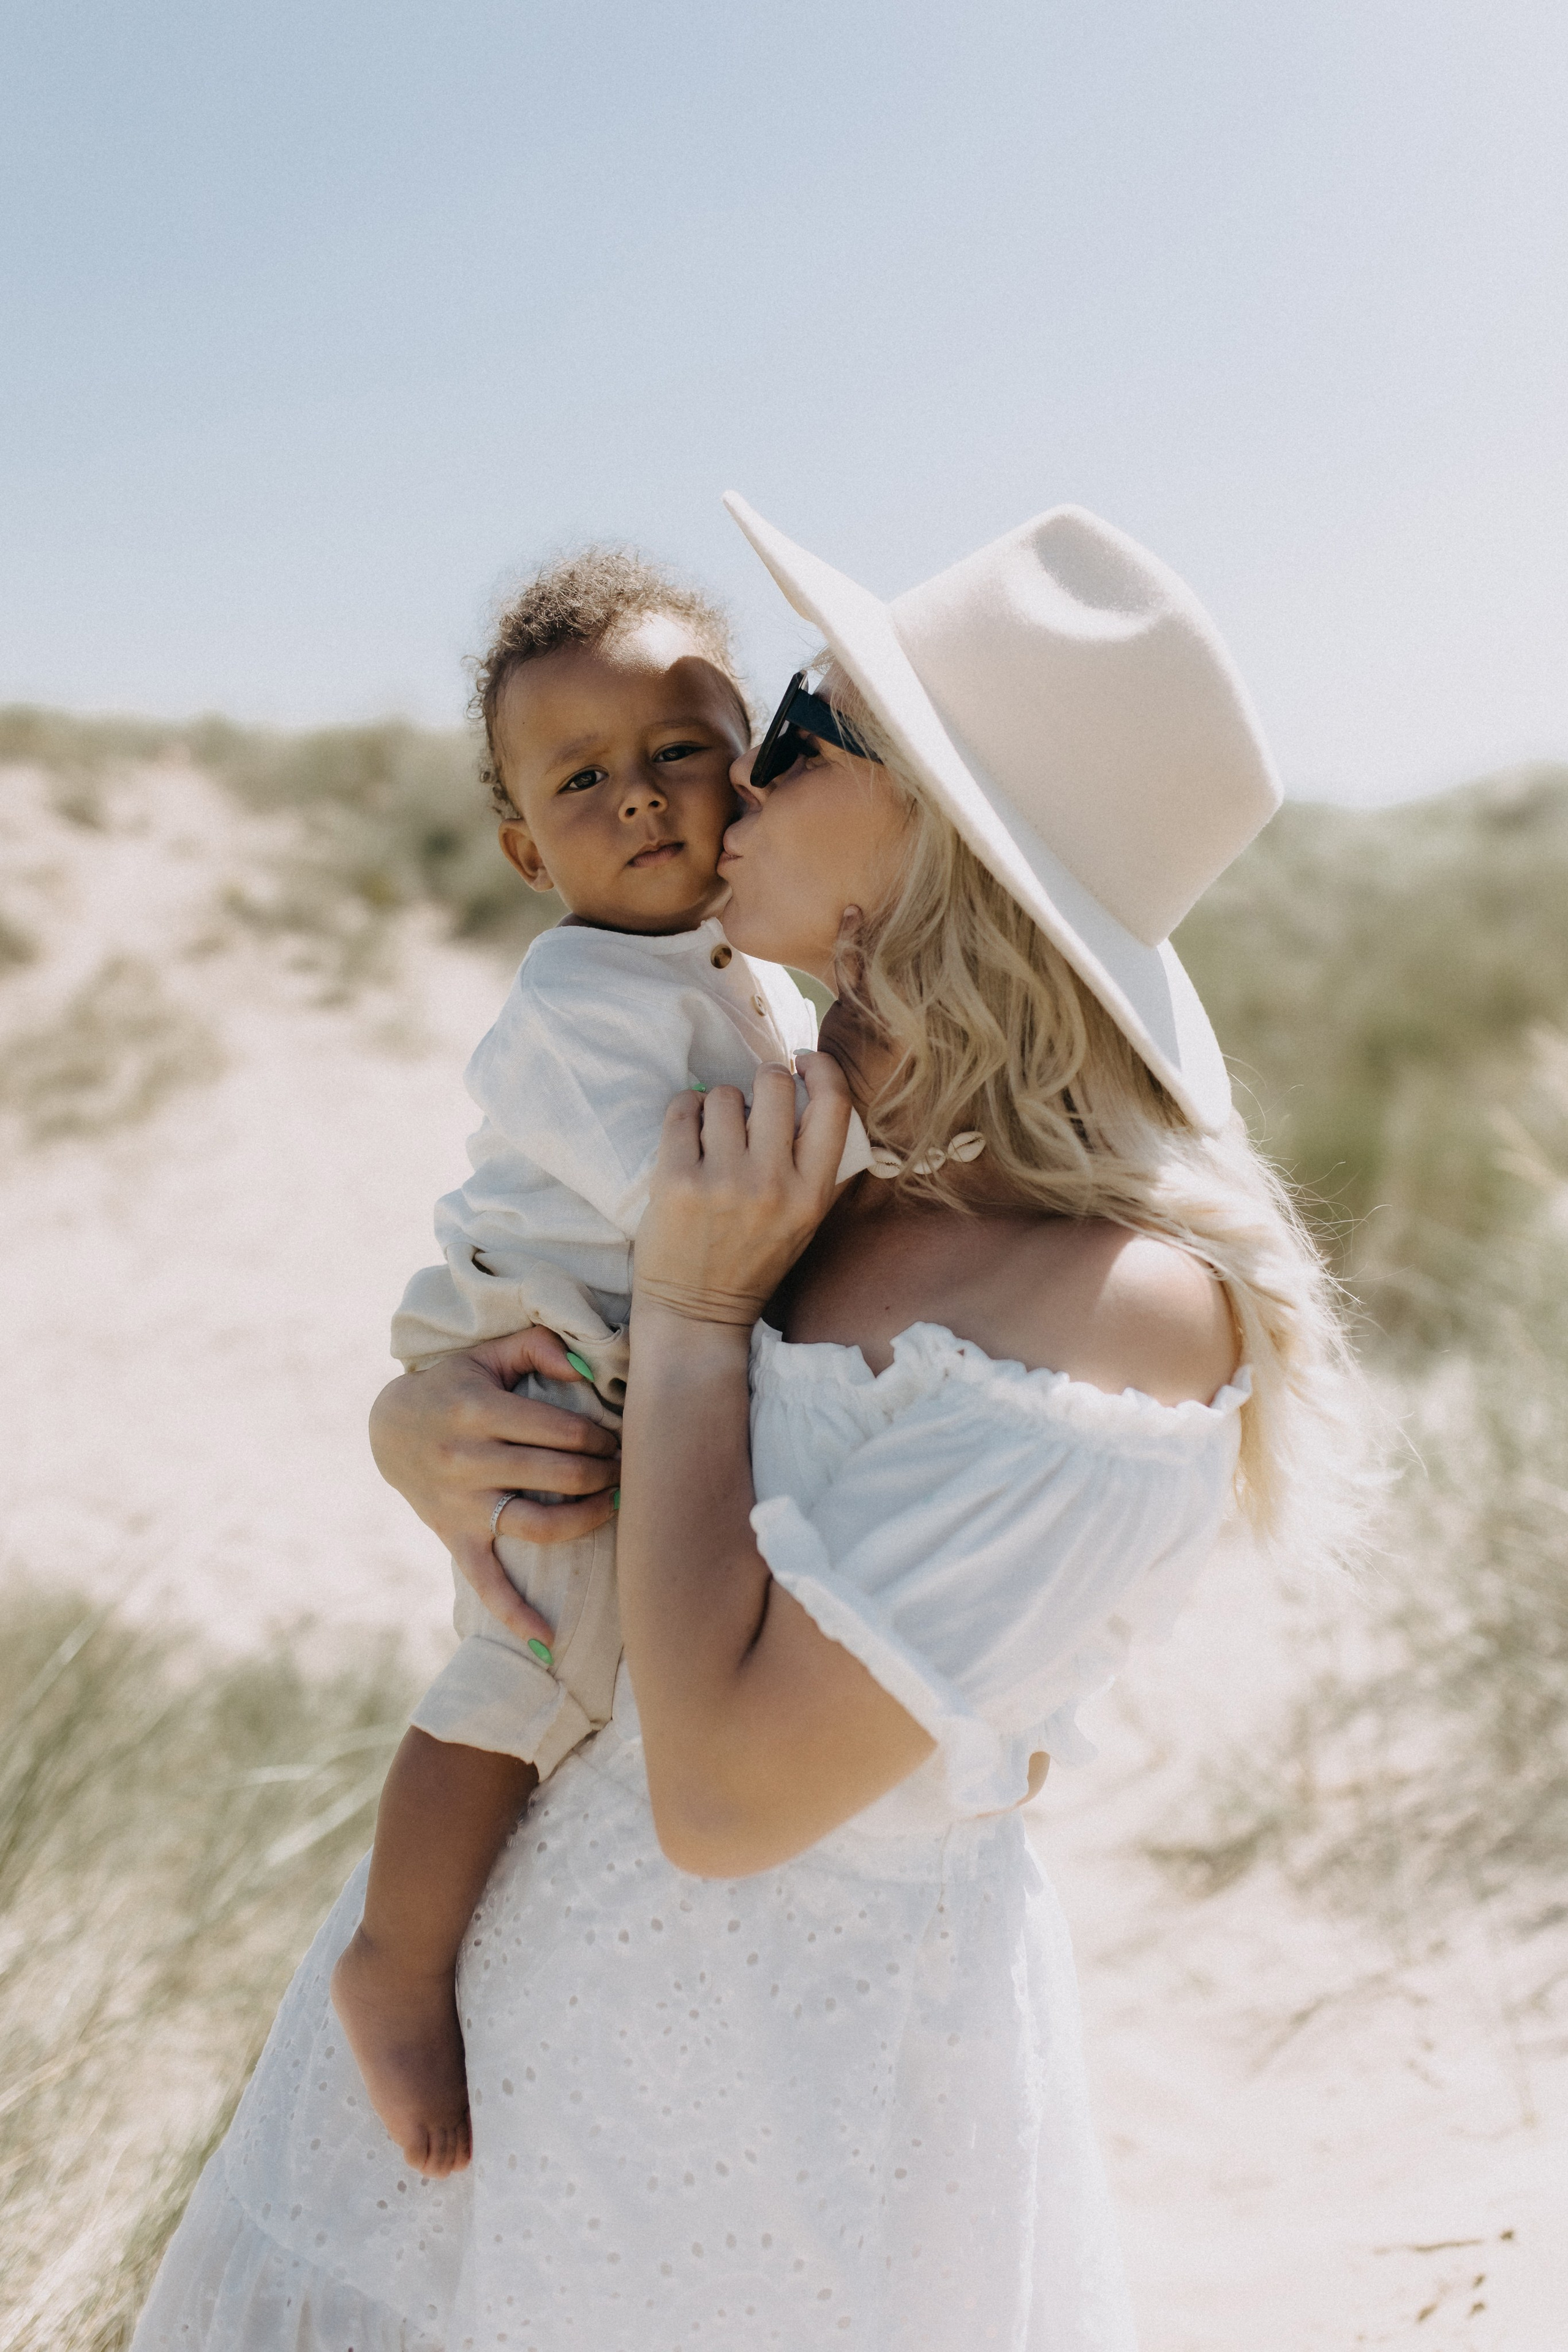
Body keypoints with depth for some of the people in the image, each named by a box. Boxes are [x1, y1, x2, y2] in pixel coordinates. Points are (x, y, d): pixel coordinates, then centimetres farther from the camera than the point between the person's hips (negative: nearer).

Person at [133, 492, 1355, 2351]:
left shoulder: (1118, 1317, -27)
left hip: (788, 2067, -7)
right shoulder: (852, 1194, -2)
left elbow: (726, 1791, -28)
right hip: (566, 1958, 7)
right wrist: (412, 1427, -13)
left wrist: (690, 1310, -22)